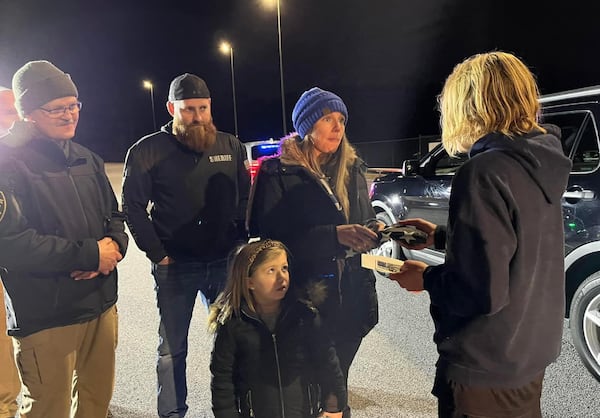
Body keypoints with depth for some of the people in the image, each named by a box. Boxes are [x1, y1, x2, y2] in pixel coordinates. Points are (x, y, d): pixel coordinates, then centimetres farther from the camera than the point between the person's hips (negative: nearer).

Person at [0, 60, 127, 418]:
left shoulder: (87, 159, 10)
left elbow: (114, 215, 14)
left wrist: (114, 244, -9)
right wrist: (90, 255, -18)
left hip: (102, 304, 6)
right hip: (45, 317, -6)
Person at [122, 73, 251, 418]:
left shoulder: (231, 146, 3)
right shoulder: (147, 151, -5)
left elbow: (245, 198, 9)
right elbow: (133, 207, -4)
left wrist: (241, 242, 1)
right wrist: (158, 254, -8)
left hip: (225, 261, 3)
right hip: (175, 266, -2)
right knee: (172, 348, 11)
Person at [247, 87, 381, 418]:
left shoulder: (352, 169, 8)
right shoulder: (277, 173, -9)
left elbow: (363, 220, 12)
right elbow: (273, 237, -16)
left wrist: (374, 230, -13)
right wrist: (334, 236, -26)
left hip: (350, 297, 5)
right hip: (301, 299, -4)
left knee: (337, 378, 18)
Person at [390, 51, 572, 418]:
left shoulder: (483, 173, -26)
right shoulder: (540, 162, 1)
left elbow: (482, 291, -27)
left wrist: (426, 279, -10)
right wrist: (441, 236, 14)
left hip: (486, 367, -8)